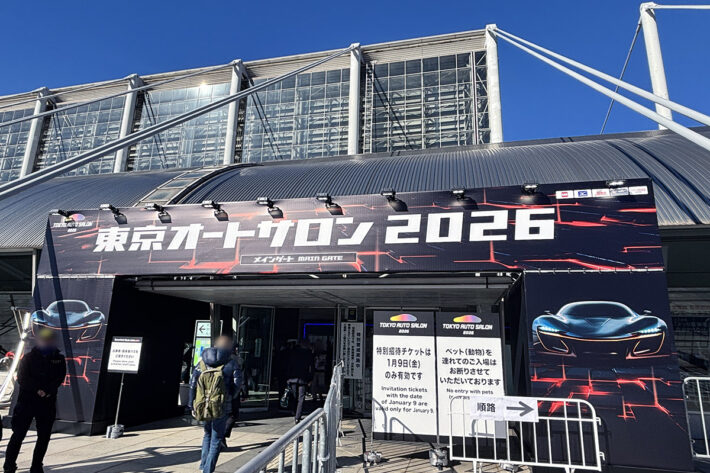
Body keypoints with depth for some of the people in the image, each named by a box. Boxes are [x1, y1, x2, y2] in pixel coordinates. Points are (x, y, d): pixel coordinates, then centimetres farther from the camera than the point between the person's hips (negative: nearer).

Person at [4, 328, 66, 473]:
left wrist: (47, 390, -18)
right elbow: (22, 379, -6)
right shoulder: (29, 358, 2)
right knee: (18, 434, 0)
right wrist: (37, 390, -18)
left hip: (48, 403, 2)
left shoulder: (59, 359, 6)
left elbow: (60, 378, -2)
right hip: (26, 401, -2)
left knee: (44, 436, 6)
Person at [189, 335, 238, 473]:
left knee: (207, 434, 25)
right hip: (222, 408, -4)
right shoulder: (230, 363, -4)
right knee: (216, 439, 7)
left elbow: (193, 383, 5)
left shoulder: (202, 362, 7)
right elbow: (236, 385, -8)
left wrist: (192, 405, 9)